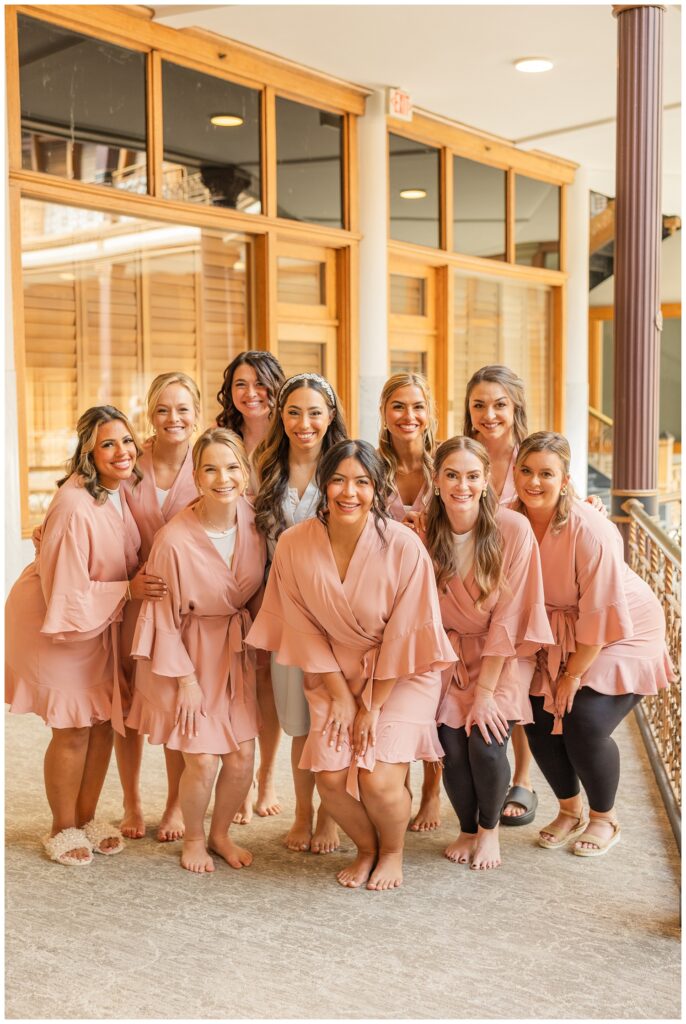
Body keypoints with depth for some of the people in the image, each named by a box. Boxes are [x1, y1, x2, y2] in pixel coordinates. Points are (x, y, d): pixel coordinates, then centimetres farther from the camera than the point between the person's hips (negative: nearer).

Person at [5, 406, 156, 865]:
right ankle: (63, 829, 22)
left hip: (101, 621, 7)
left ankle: (87, 817, 32)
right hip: (58, 625, -7)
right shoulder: (74, 509, -30)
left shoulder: (118, 491, -6)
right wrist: (128, 590, -24)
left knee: (104, 721, 13)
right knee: (74, 729, 1)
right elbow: (68, 596, -26)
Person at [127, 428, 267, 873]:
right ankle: (194, 838, 27)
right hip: (187, 653, -4)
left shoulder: (253, 519, -11)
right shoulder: (175, 540, -25)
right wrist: (185, 678, -10)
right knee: (202, 761, -3)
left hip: (235, 650, 4)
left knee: (243, 756, 5)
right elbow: (162, 615, -14)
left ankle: (221, 833, 33)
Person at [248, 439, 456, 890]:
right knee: (330, 777, -10)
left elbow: (404, 635, -14)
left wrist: (373, 706, -9)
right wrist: (340, 694, -5)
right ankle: (366, 847, 24)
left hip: (401, 675, -2)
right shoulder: (294, 545, -13)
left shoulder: (404, 547, -21)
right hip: (336, 673, 3)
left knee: (379, 778, -15)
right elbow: (305, 629, -4)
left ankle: (393, 852, 19)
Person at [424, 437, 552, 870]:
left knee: (486, 745, -15)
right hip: (451, 655, 2)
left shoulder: (514, 530, -21)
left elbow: (508, 615, -18)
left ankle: (490, 829, 16)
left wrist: (486, 690, -16)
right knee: (453, 748, -9)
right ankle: (467, 828, 22)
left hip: (501, 656, -2)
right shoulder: (424, 533, -13)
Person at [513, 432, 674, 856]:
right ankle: (570, 811, 24)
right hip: (558, 632, 5)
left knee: (584, 725, -15)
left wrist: (574, 674, -16)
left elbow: (602, 613, -23)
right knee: (539, 721, -3)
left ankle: (605, 818, 14)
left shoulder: (591, 531, -29)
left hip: (620, 633, -5)